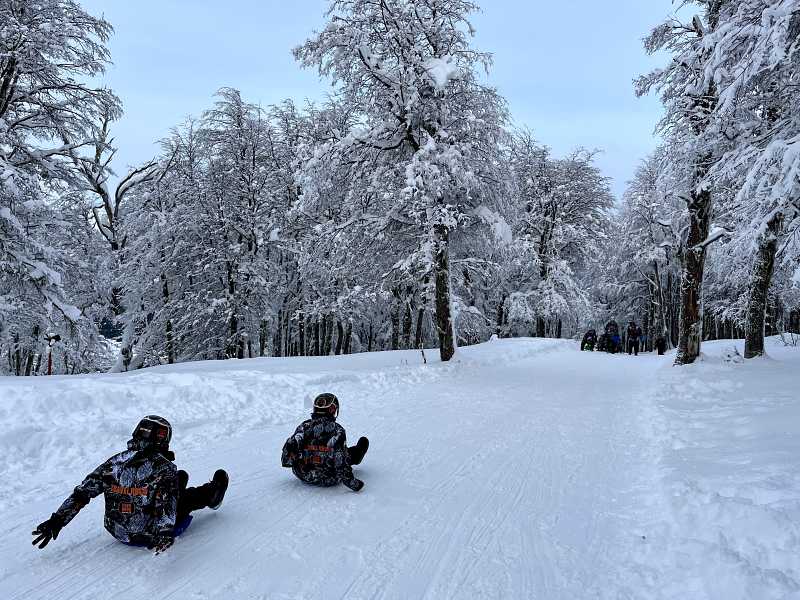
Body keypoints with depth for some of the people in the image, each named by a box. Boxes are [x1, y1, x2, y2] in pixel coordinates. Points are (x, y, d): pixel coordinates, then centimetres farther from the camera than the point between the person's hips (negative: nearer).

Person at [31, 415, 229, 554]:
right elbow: (167, 502, -31)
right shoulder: (164, 467, -21)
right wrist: (164, 532, -35)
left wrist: (56, 520, 1)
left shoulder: (114, 462, -7)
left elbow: (82, 492, -5)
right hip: (150, 534, -6)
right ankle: (212, 494, 43)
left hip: (118, 532, 6)